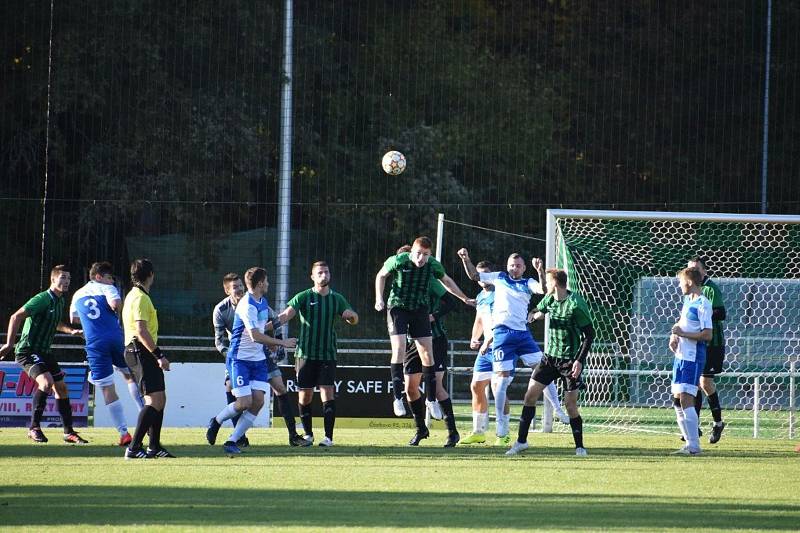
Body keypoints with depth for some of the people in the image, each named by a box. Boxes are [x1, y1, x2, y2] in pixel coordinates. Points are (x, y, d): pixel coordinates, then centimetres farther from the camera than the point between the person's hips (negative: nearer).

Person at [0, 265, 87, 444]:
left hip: (45, 352, 9)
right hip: (28, 351, -9)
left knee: (61, 387, 7)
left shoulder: (61, 301, 10)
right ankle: (34, 428, -18)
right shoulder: (43, 299, -18)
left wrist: (71, 330, 16)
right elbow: (16, 318, -23)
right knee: (46, 382, -26)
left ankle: (69, 432, 16)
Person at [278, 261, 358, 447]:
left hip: (328, 355, 1)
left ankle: (328, 436, -11)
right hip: (305, 354, -1)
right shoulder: (303, 297, 0)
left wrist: (351, 315, -14)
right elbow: (286, 315, -11)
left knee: (328, 393, -11)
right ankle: (308, 434, 18)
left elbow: (353, 320, 12)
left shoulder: (337, 299, 9)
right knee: (305, 396, 2)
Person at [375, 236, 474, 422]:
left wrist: (465, 299, 21)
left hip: (420, 309, 3)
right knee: (399, 349, -18)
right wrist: (379, 298, -6)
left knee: (427, 354, 0)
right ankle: (398, 398, -12)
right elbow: (381, 275, 3)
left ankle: (431, 398, 12)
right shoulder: (398, 261, -18)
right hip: (398, 307, -3)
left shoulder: (433, 265, -9)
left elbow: (446, 281, 13)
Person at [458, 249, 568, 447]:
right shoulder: (499, 278, 15)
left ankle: (558, 410, 4)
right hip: (502, 332, -1)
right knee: (501, 379, -4)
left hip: (522, 332, 1)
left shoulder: (528, 283, 14)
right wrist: (466, 259, 7)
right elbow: (474, 275, 21)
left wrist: (540, 271, -20)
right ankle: (502, 432, -2)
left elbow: (543, 289, -6)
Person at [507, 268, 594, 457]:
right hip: (550, 356, 7)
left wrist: (580, 360, -19)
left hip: (570, 360, -7)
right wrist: (534, 315, 8)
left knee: (571, 404, -6)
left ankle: (579, 446, 9)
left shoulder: (576, 304, -18)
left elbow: (589, 334, -15)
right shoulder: (550, 299, 4)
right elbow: (539, 310, 29)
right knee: (531, 393, 0)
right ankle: (521, 440, 8)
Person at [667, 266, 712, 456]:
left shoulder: (703, 305, -14)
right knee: (677, 400, 10)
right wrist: (674, 337, 10)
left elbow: (707, 334, -20)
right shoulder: (688, 300, 14)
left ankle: (694, 446, -13)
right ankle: (690, 443, 17)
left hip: (693, 359, -10)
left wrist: (683, 334, -17)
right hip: (680, 356, 10)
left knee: (686, 400, -14)